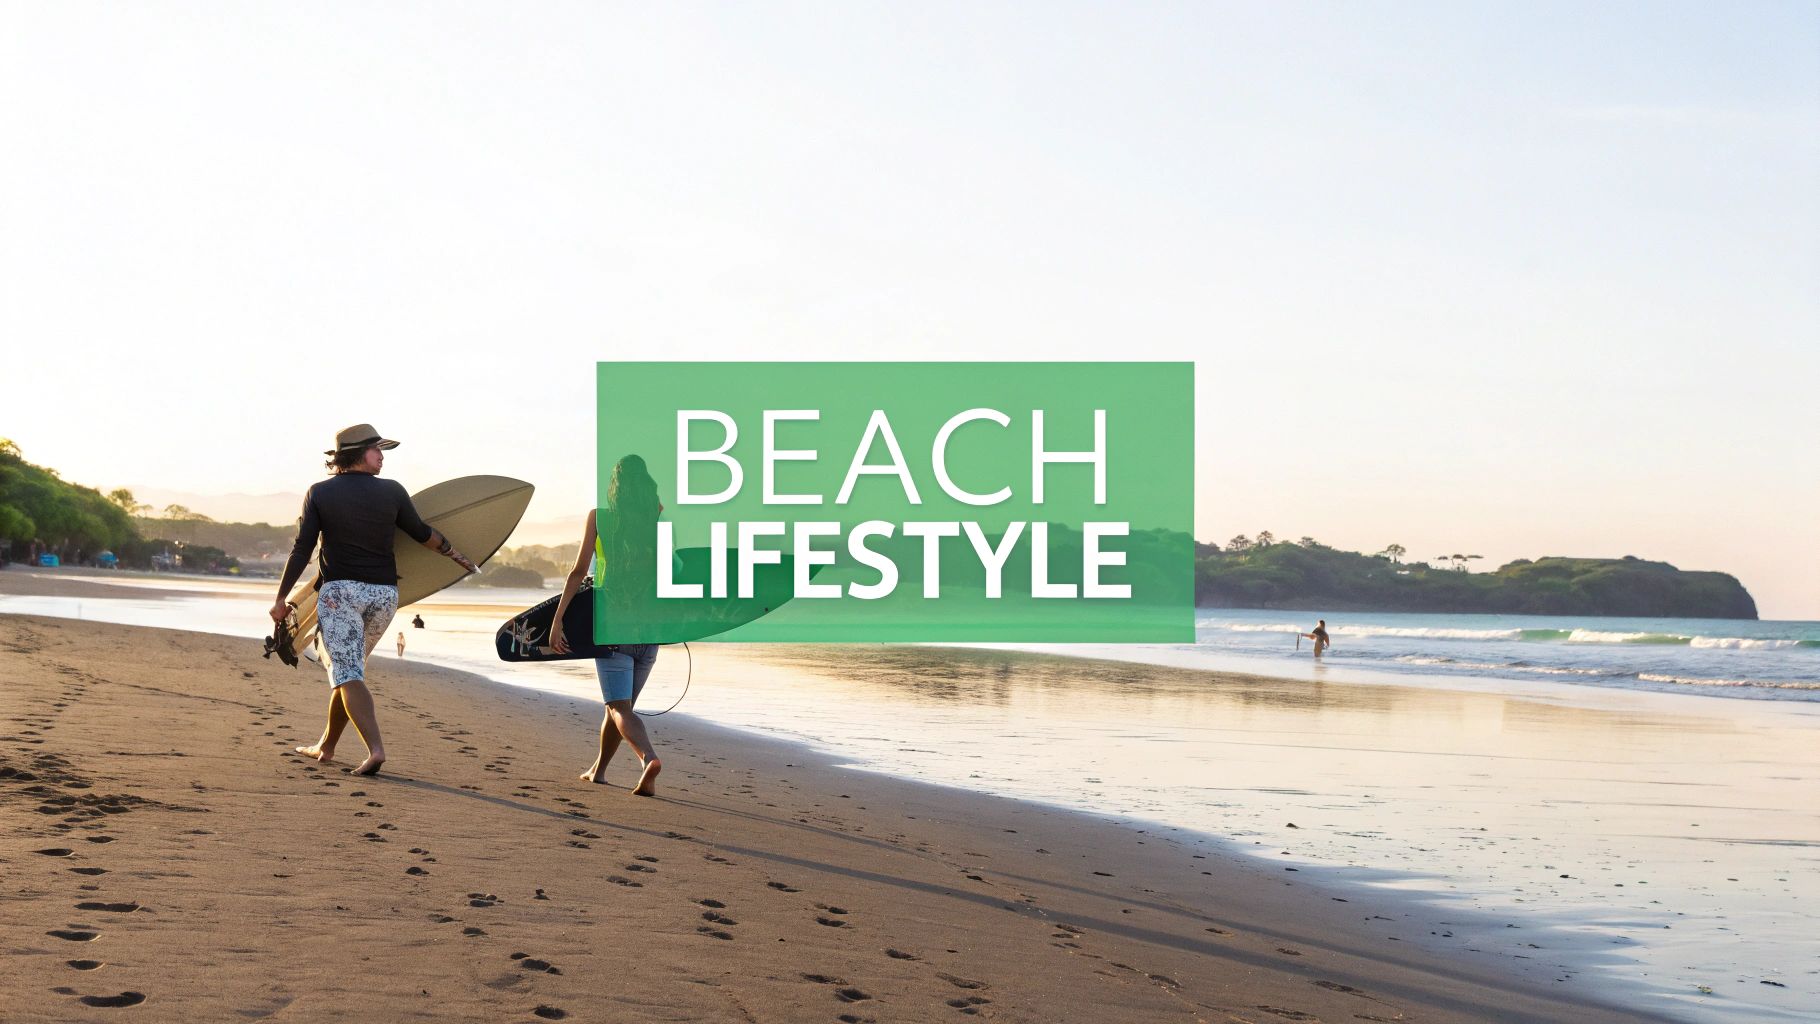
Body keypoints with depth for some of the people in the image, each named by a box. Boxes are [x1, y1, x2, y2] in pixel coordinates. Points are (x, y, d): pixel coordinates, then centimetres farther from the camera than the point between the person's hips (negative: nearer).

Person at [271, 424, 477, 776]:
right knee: (350, 669, 18)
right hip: (384, 593, 3)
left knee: (346, 673, -9)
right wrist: (455, 554, 31)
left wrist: (281, 598, 4)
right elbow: (422, 533, 13)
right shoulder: (392, 491, 2)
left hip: (340, 590, -3)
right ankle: (326, 746, 27)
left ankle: (375, 748, -27)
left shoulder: (319, 493, -1)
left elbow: (302, 550, -2)